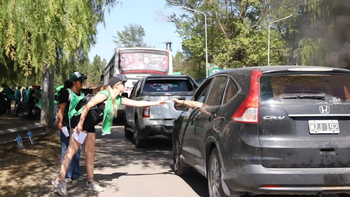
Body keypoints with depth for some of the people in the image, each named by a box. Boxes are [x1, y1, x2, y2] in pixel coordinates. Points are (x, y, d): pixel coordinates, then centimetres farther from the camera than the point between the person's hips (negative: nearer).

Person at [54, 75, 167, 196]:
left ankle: (90, 182, 17)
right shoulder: (105, 94, -16)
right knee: (72, 150, -11)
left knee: (90, 153, 10)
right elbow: (87, 106, -20)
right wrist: (80, 123, -23)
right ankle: (60, 181, -11)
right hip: (80, 121, -9)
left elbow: (137, 103, 15)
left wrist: (157, 103, 16)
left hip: (89, 126, 9)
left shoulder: (119, 99, 10)